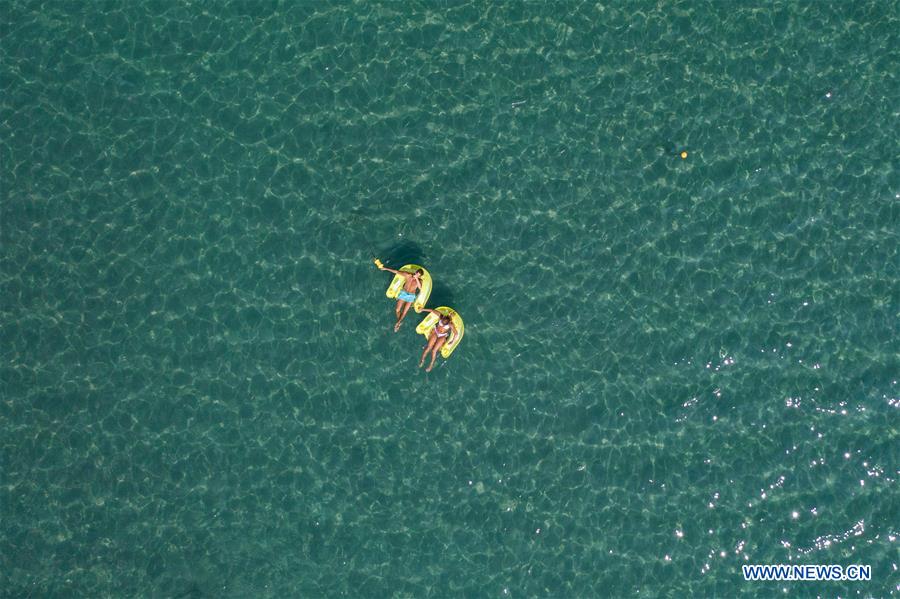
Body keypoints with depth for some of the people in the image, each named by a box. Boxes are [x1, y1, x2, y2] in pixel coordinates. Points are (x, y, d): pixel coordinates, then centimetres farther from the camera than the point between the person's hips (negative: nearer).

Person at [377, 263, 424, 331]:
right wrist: (385, 268, -1)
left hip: (411, 296, -1)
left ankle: (398, 323, 20)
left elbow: (420, 287, -28)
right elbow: (396, 272, -2)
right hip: (403, 293, 1)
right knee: (397, 310, -5)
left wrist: (416, 278, -34)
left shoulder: (419, 280, -6)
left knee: (404, 312, -5)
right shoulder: (408, 275, -6)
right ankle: (399, 322, 22)